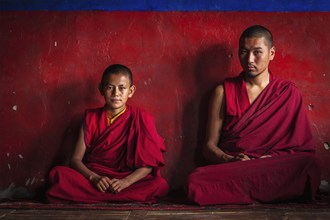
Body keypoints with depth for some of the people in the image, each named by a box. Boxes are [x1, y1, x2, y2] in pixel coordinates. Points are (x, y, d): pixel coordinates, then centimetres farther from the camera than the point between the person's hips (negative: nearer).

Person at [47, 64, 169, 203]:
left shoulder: (140, 119, 2)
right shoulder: (92, 118, 7)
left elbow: (148, 164, -3)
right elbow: (76, 159, 2)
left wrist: (125, 182, -21)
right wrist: (94, 178, -18)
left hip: (128, 180, -1)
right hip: (92, 179, 1)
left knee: (160, 185, -29)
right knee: (58, 173, -25)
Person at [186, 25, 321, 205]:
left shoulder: (288, 93, 13)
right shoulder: (224, 91, 13)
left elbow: (303, 147, 9)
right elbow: (210, 146, 10)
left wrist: (272, 159, -11)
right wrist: (229, 160, -12)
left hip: (275, 170, 0)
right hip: (229, 169, 0)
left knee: (308, 166, -33)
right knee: (196, 182, -33)